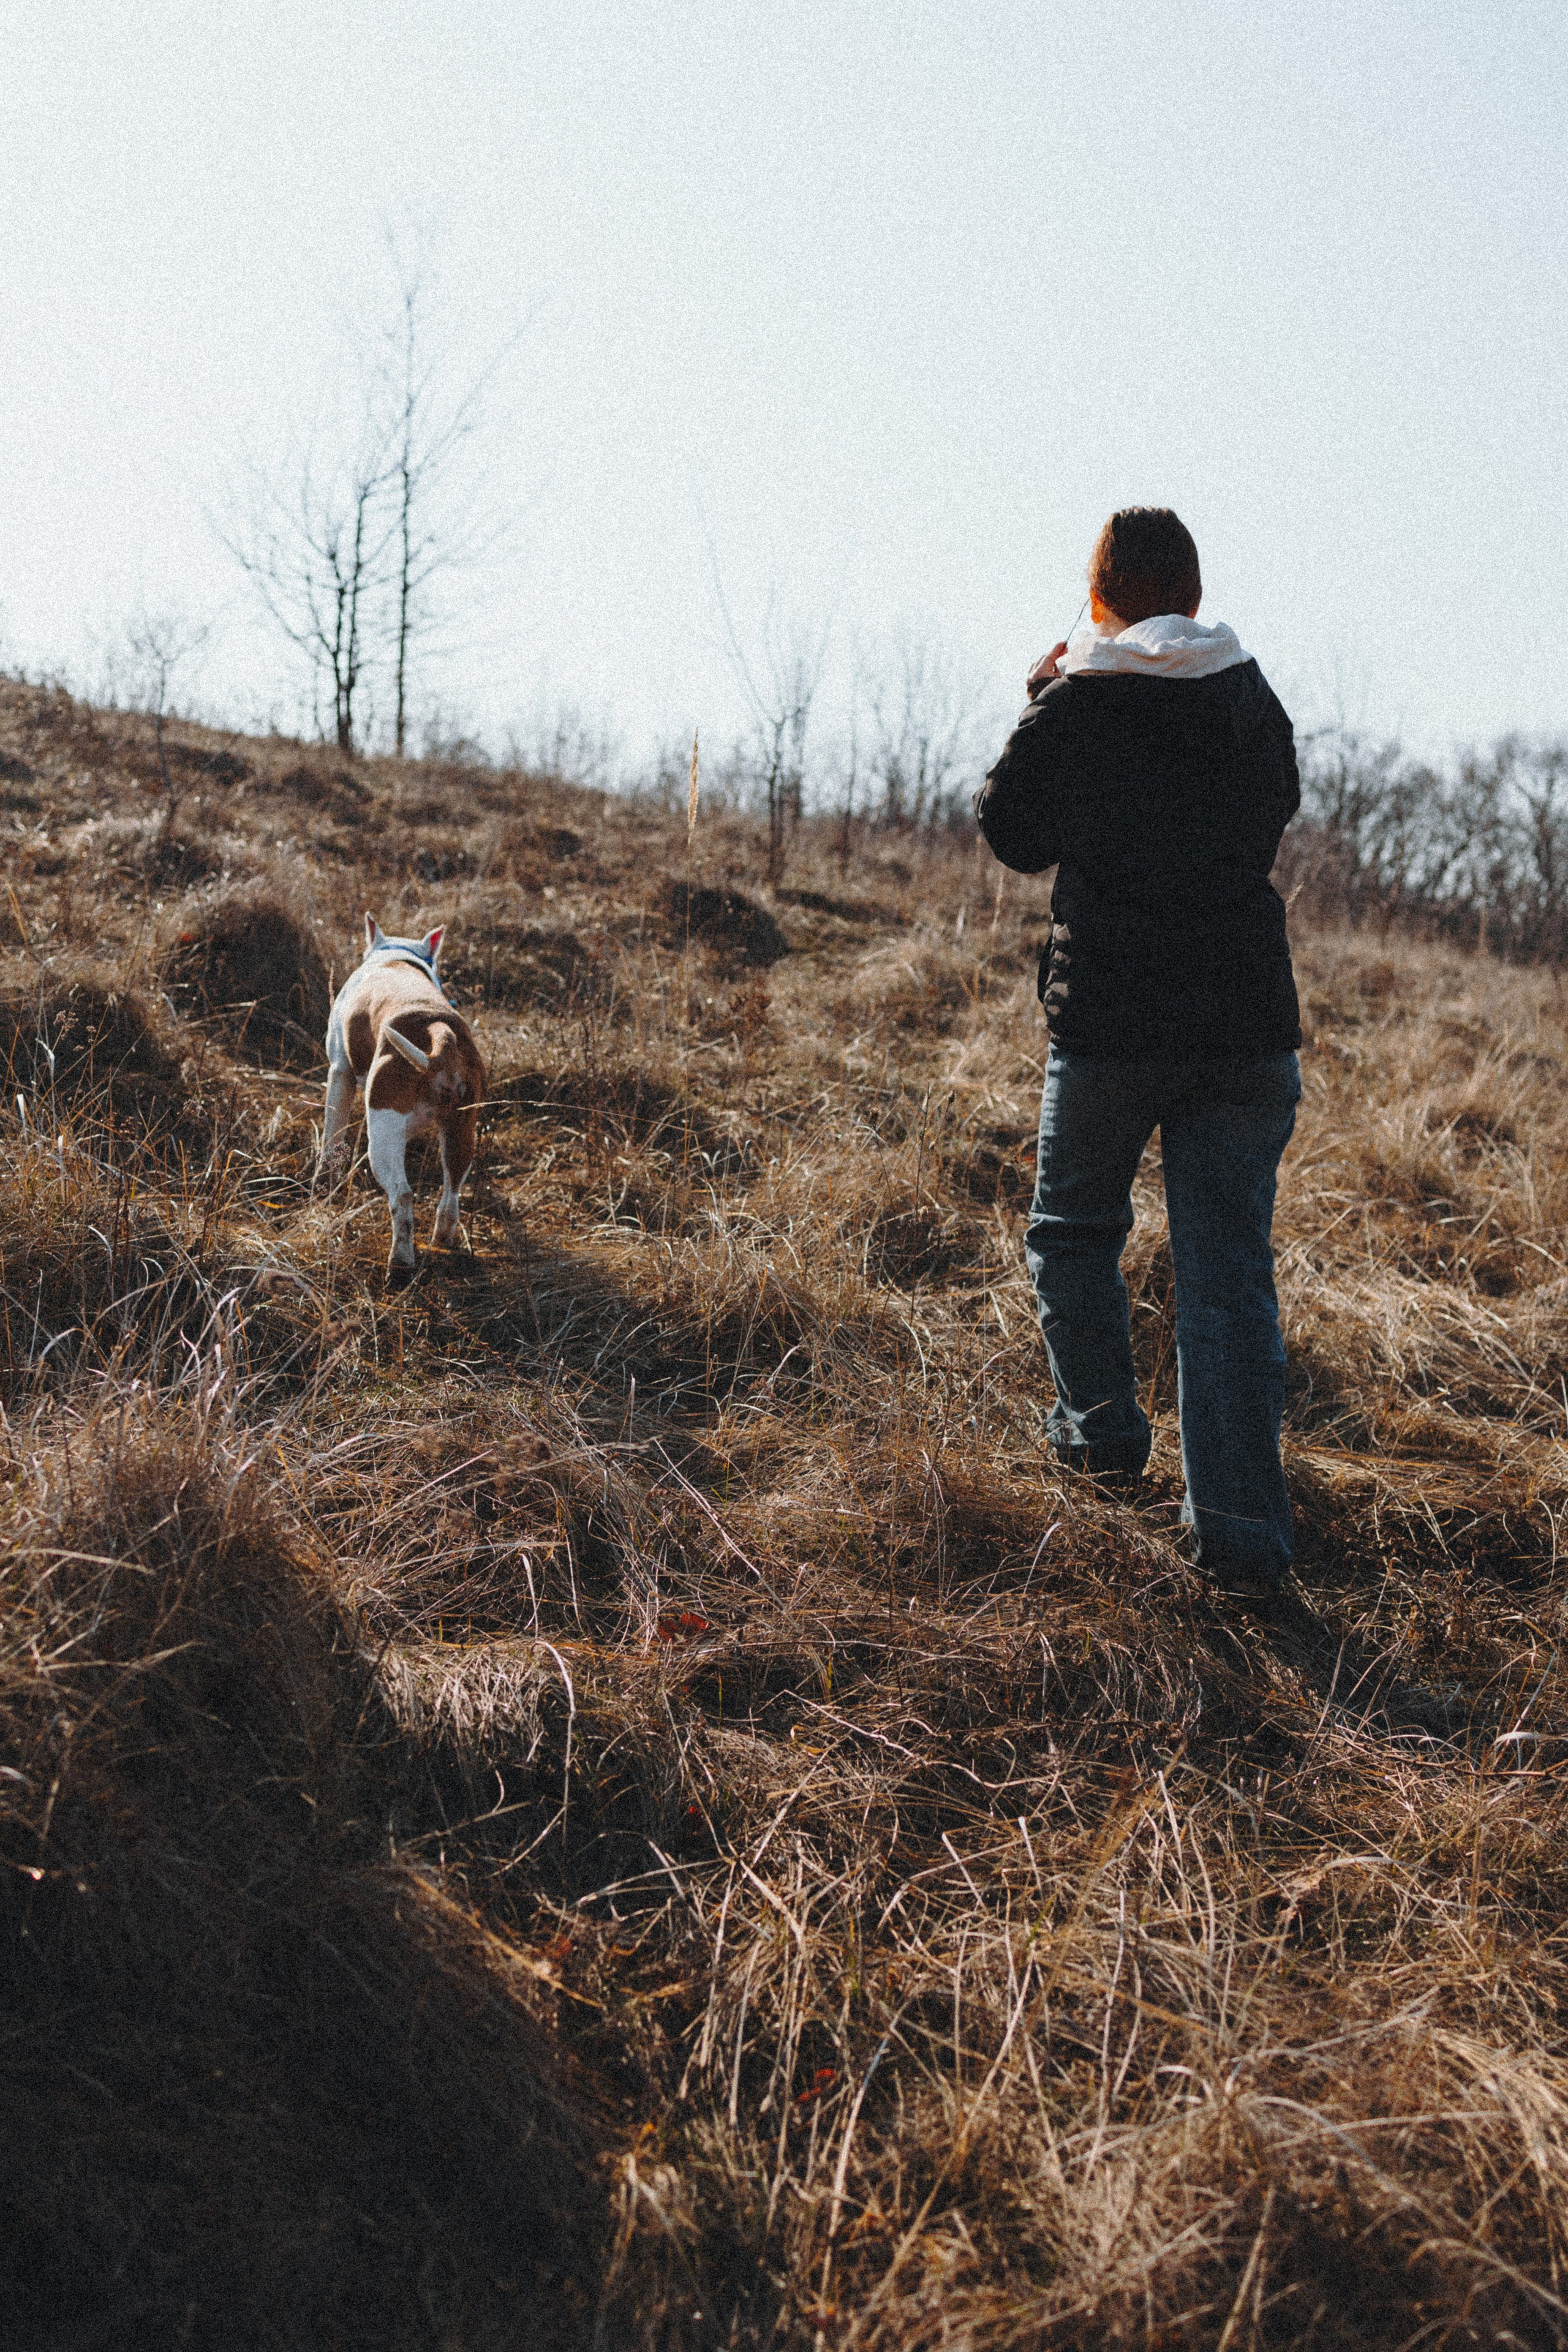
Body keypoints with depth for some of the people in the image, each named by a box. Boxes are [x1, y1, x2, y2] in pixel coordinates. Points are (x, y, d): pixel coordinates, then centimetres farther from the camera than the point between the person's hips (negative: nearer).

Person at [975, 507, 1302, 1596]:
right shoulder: (1254, 701, 7)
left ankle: (1106, 1431, 29)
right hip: (1251, 1025, 3)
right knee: (1232, 1268, 4)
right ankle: (1244, 1533, 4)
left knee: (1076, 1229, 21)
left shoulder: (1070, 710, -4)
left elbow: (1010, 833, 9)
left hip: (1110, 1024, -3)